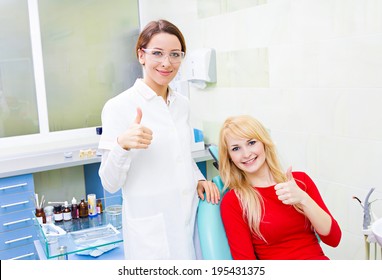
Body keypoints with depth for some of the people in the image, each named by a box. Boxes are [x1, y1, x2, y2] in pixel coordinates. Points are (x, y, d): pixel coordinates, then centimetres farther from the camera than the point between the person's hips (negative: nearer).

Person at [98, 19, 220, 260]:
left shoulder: (183, 104, 6)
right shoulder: (118, 107, -12)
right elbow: (110, 184, -12)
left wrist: (200, 179, 2)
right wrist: (122, 145, -29)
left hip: (191, 217, 6)